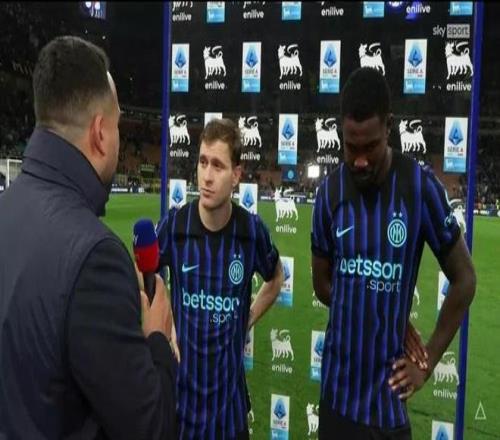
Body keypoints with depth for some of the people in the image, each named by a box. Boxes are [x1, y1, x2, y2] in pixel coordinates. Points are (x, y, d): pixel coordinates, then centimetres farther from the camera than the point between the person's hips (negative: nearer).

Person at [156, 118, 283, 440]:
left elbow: (276, 278, 10)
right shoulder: (173, 225, -13)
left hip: (229, 390, 1)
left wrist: (248, 321, 4)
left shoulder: (252, 230, -11)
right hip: (179, 388, 0)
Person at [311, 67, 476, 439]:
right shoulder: (330, 191, -3)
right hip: (337, 390, 3)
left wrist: (428, 361, -2)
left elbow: (464, 280, -2)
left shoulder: (422, 188, -12)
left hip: (387, 397, -2)